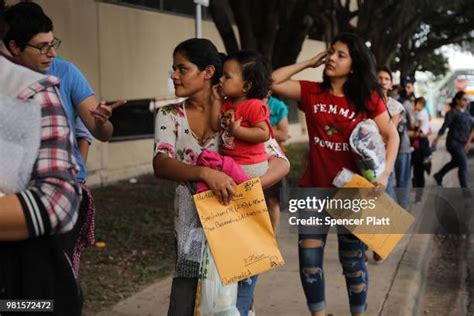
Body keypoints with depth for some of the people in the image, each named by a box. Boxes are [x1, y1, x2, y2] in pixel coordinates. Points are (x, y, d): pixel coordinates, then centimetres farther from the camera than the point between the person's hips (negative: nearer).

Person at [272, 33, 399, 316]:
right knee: (309, 260, 3)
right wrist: (309, 63, -2)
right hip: (315, 188, 2)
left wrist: (384, 174, -16)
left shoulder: (368, 98, -6)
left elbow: (392, 136, -3)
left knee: (352, 261, 10)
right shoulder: (312, 92, 0)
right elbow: (274, 82, -6)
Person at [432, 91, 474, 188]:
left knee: (455, 162, 22)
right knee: (463, 165, -12)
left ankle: (438, 176, 44)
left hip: (462, 143, 8)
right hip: (454, 142, -8)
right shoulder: (452, 113, -10)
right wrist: (437, 139, -15)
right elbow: (444, 126, -13)